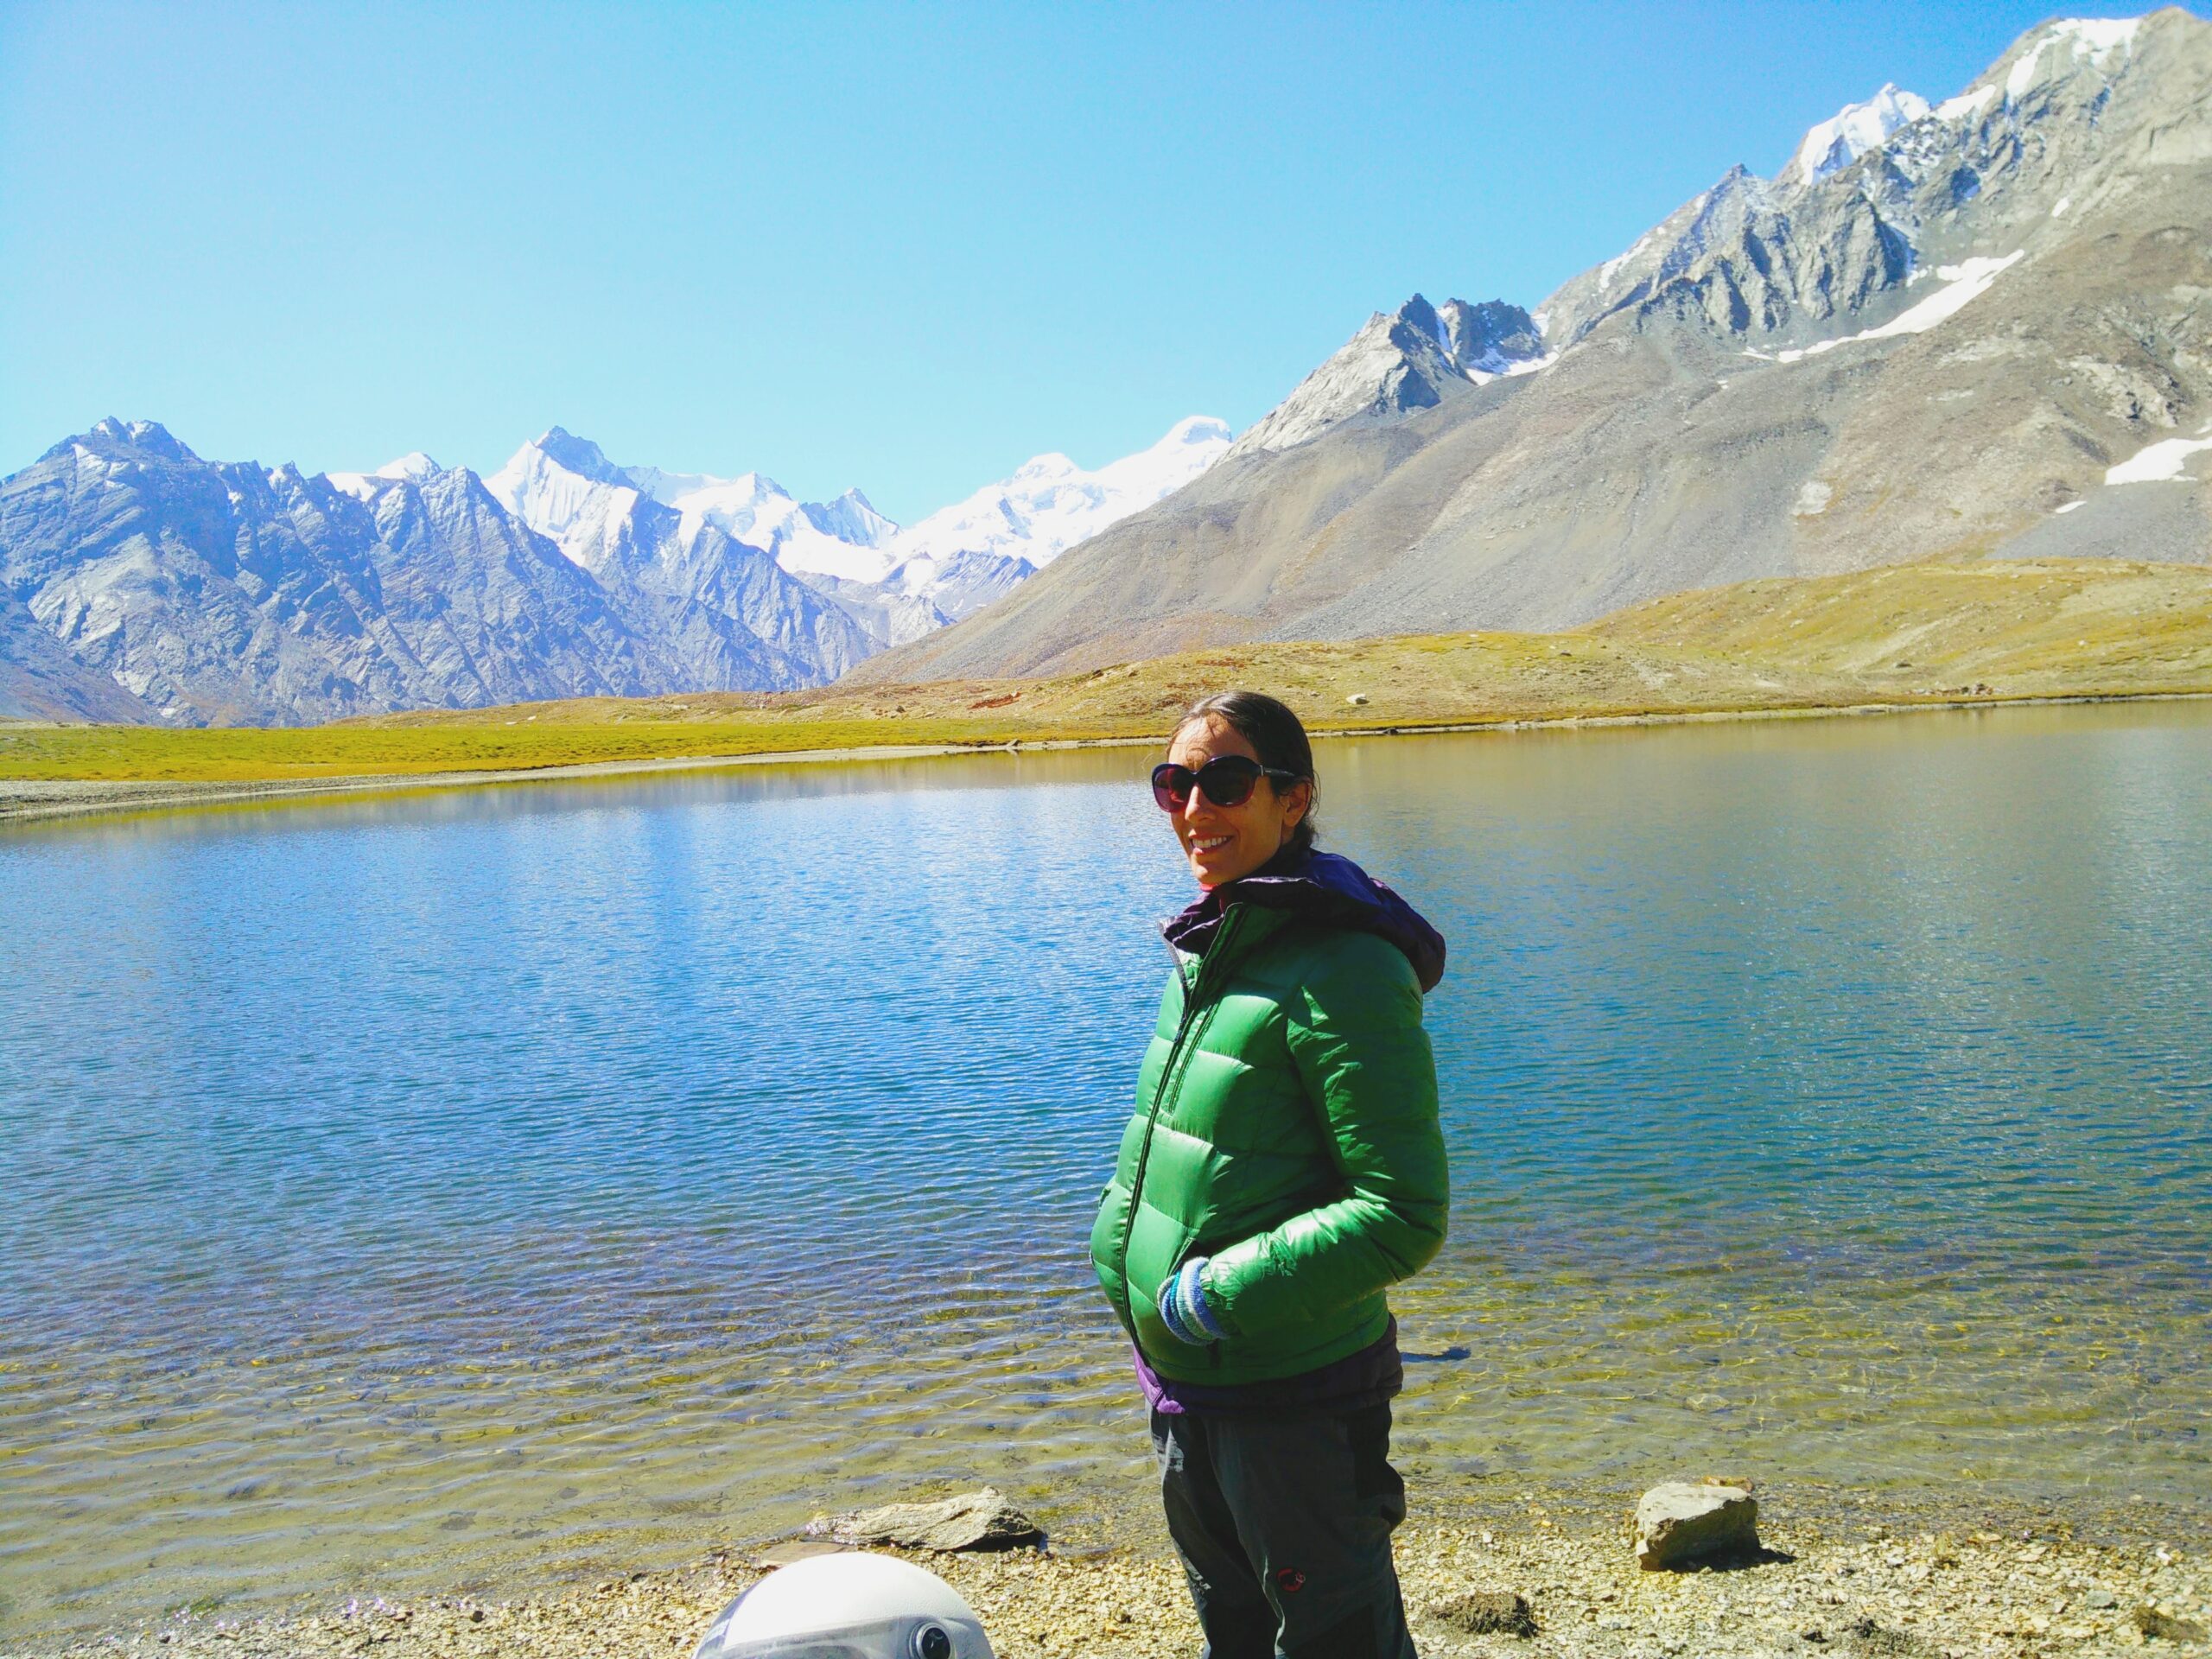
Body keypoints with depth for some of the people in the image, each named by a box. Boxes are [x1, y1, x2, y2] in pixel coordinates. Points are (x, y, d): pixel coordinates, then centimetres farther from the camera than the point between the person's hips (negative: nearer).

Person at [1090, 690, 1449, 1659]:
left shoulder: (1342, 971, -21)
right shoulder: (1211, 953, 6)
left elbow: (1403, 1217, -23)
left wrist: (1220, 1295, -22)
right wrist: (1123, 1243, 8)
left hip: (1295, 1400, -9)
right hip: (1191, 1393, 9)